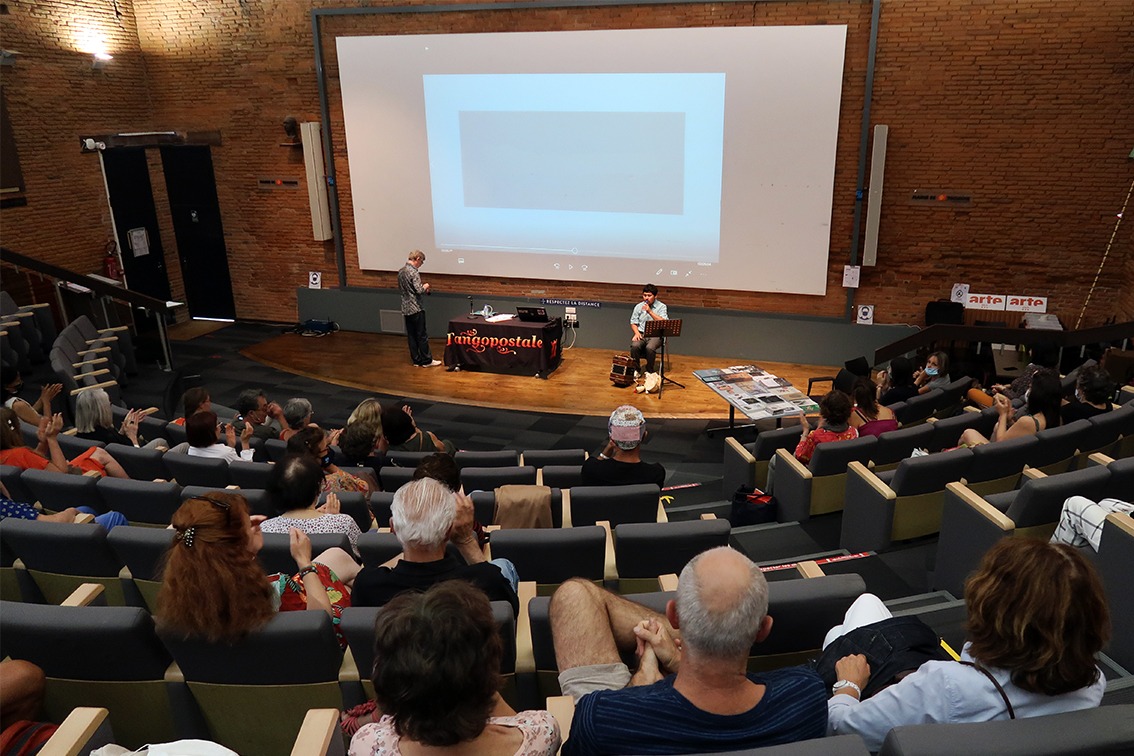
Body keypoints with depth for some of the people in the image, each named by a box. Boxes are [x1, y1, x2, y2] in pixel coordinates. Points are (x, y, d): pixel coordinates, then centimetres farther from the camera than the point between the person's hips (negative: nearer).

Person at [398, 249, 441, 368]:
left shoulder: (401, 271, 10)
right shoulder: (413, 272, -17)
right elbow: (419, 290, -24)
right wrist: (425, 287, -2)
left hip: (406, 309, 8)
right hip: (416, 309, -8)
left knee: (411, 336, 10)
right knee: (422, 336, 0)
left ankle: (416, 360, 16)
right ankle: (426, 361, 6)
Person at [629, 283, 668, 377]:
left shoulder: (661, 307, 1)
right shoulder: (638, 306, 12)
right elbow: (633, 322, 14)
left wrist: (650, 311, -18)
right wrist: (637, 333, -7)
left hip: (655, 335, -3)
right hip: (641, 334, 3)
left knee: (650, 348, -34)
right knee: (634, 346, -30)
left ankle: (649, 371, -10)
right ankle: (636, 370, -9)